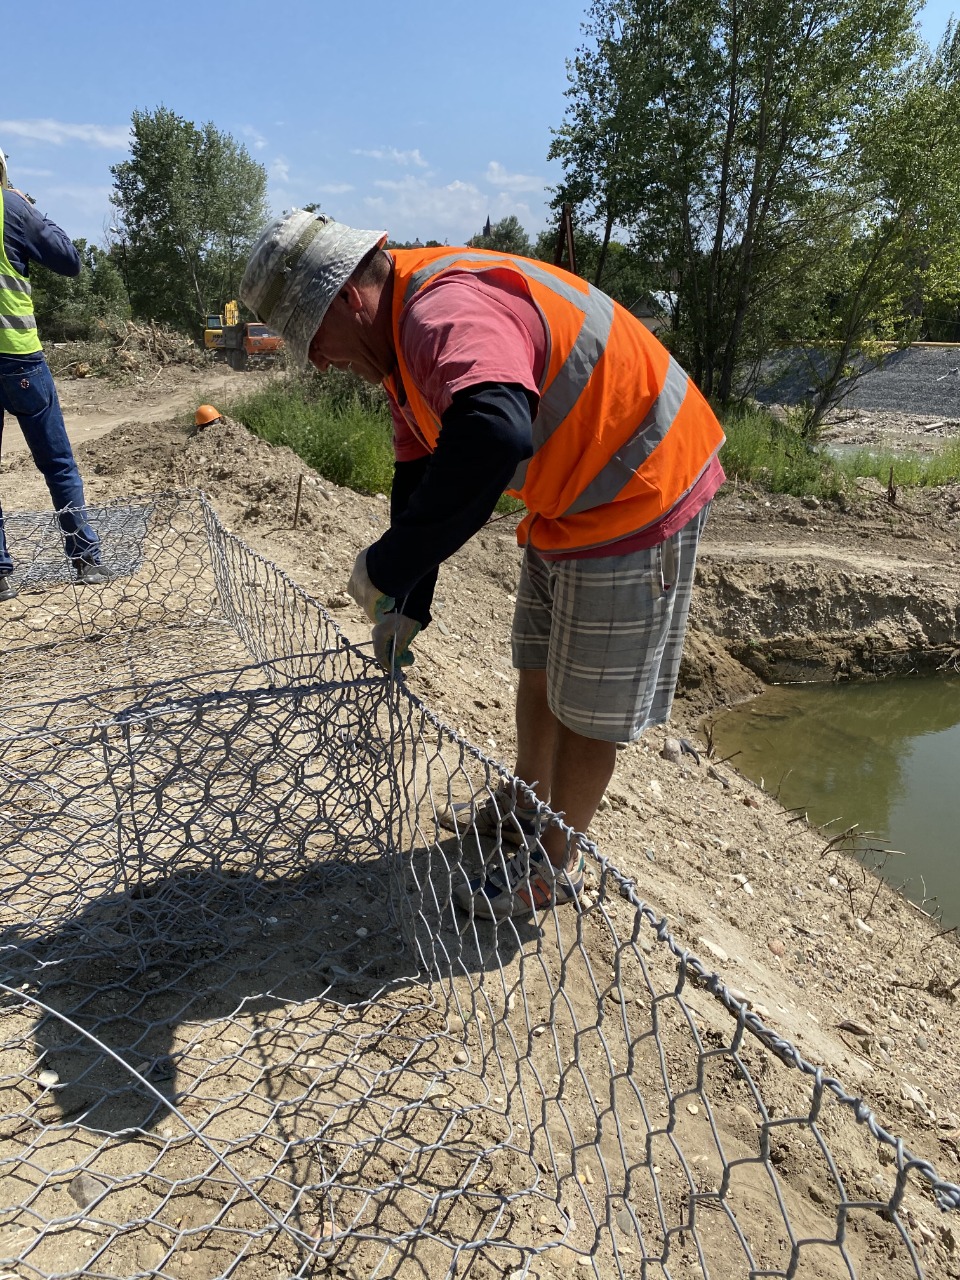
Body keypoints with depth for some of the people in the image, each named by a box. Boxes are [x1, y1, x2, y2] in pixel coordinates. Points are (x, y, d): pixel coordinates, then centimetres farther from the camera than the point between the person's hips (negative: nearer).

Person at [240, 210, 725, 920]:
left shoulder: (447, 312, -29)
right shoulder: (403, 335, 5)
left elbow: (495, 438, -49)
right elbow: (422, 472, 8)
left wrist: (388, 567, -39)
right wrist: (407, 607, 4)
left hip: (637, 494, -10)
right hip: (570, 496, 10)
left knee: (587, 701, 3)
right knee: (538, 668, 21)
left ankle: (557, 864, 23)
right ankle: (526, 805, 42)